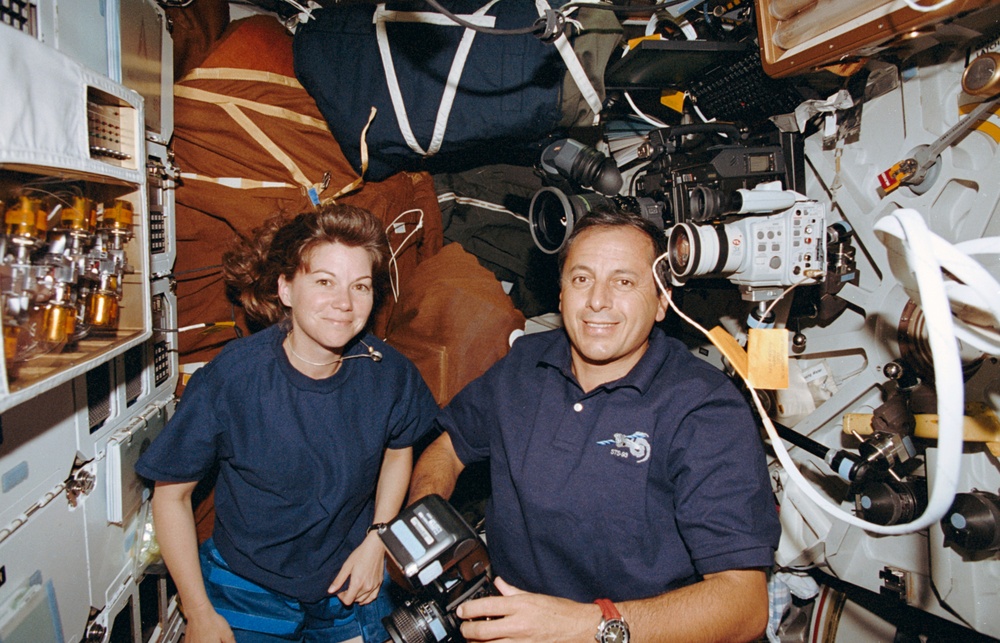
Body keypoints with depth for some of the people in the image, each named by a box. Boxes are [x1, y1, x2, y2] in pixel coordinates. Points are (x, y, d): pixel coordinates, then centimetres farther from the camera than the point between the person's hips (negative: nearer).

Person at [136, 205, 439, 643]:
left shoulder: (389, 373, -16)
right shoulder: (231, 377, -23)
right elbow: (172, 493, -11)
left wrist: (376, 540, -4)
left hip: (352, 589, 2)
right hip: (246, 590, -2)